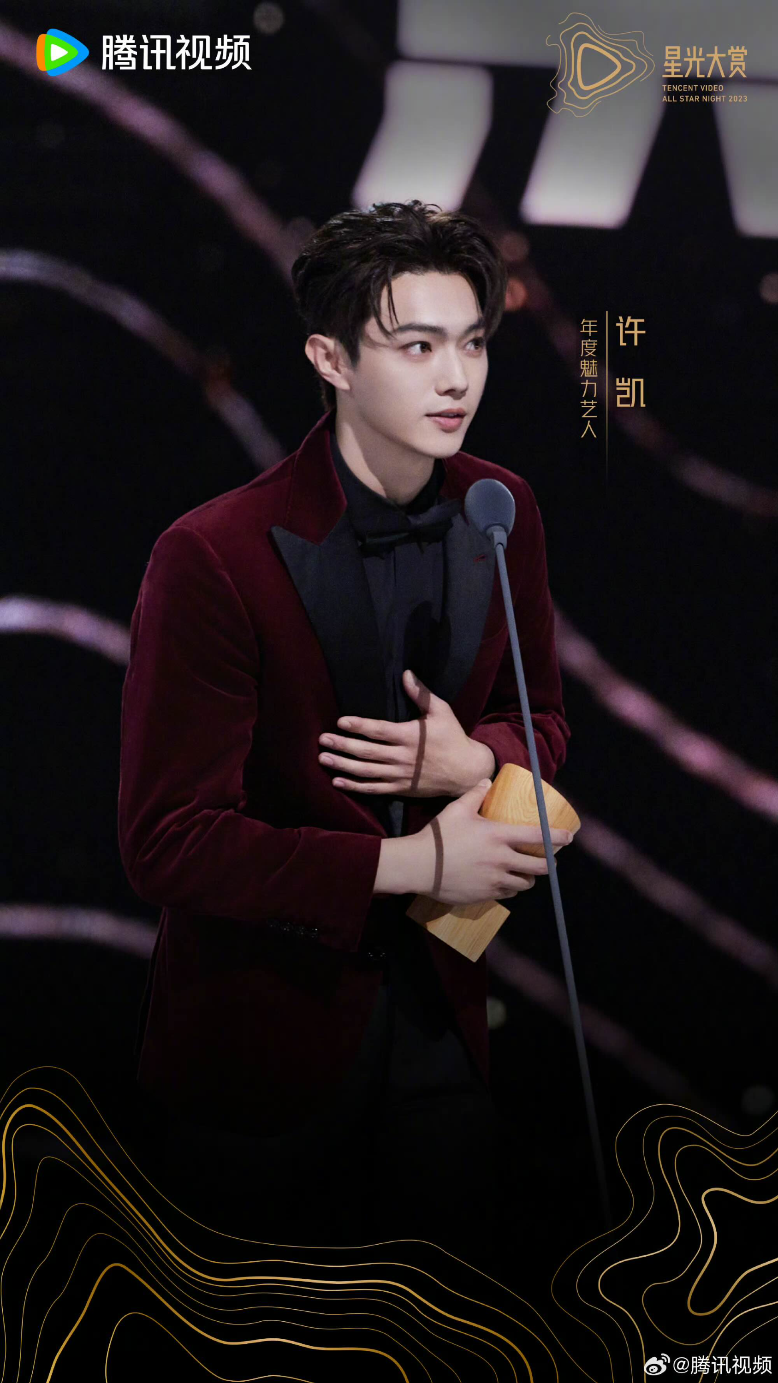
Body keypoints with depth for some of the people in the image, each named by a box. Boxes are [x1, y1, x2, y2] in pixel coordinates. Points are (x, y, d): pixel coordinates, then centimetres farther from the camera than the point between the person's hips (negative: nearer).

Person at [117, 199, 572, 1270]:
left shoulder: (501, 512, -2)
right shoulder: (213, 557, -20)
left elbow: (543, 719, 11)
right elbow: (168, 842, -20)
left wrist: (476, 760, -13)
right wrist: (410, 864, -22)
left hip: (437, 1014, 5)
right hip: (264, 1036, -4)